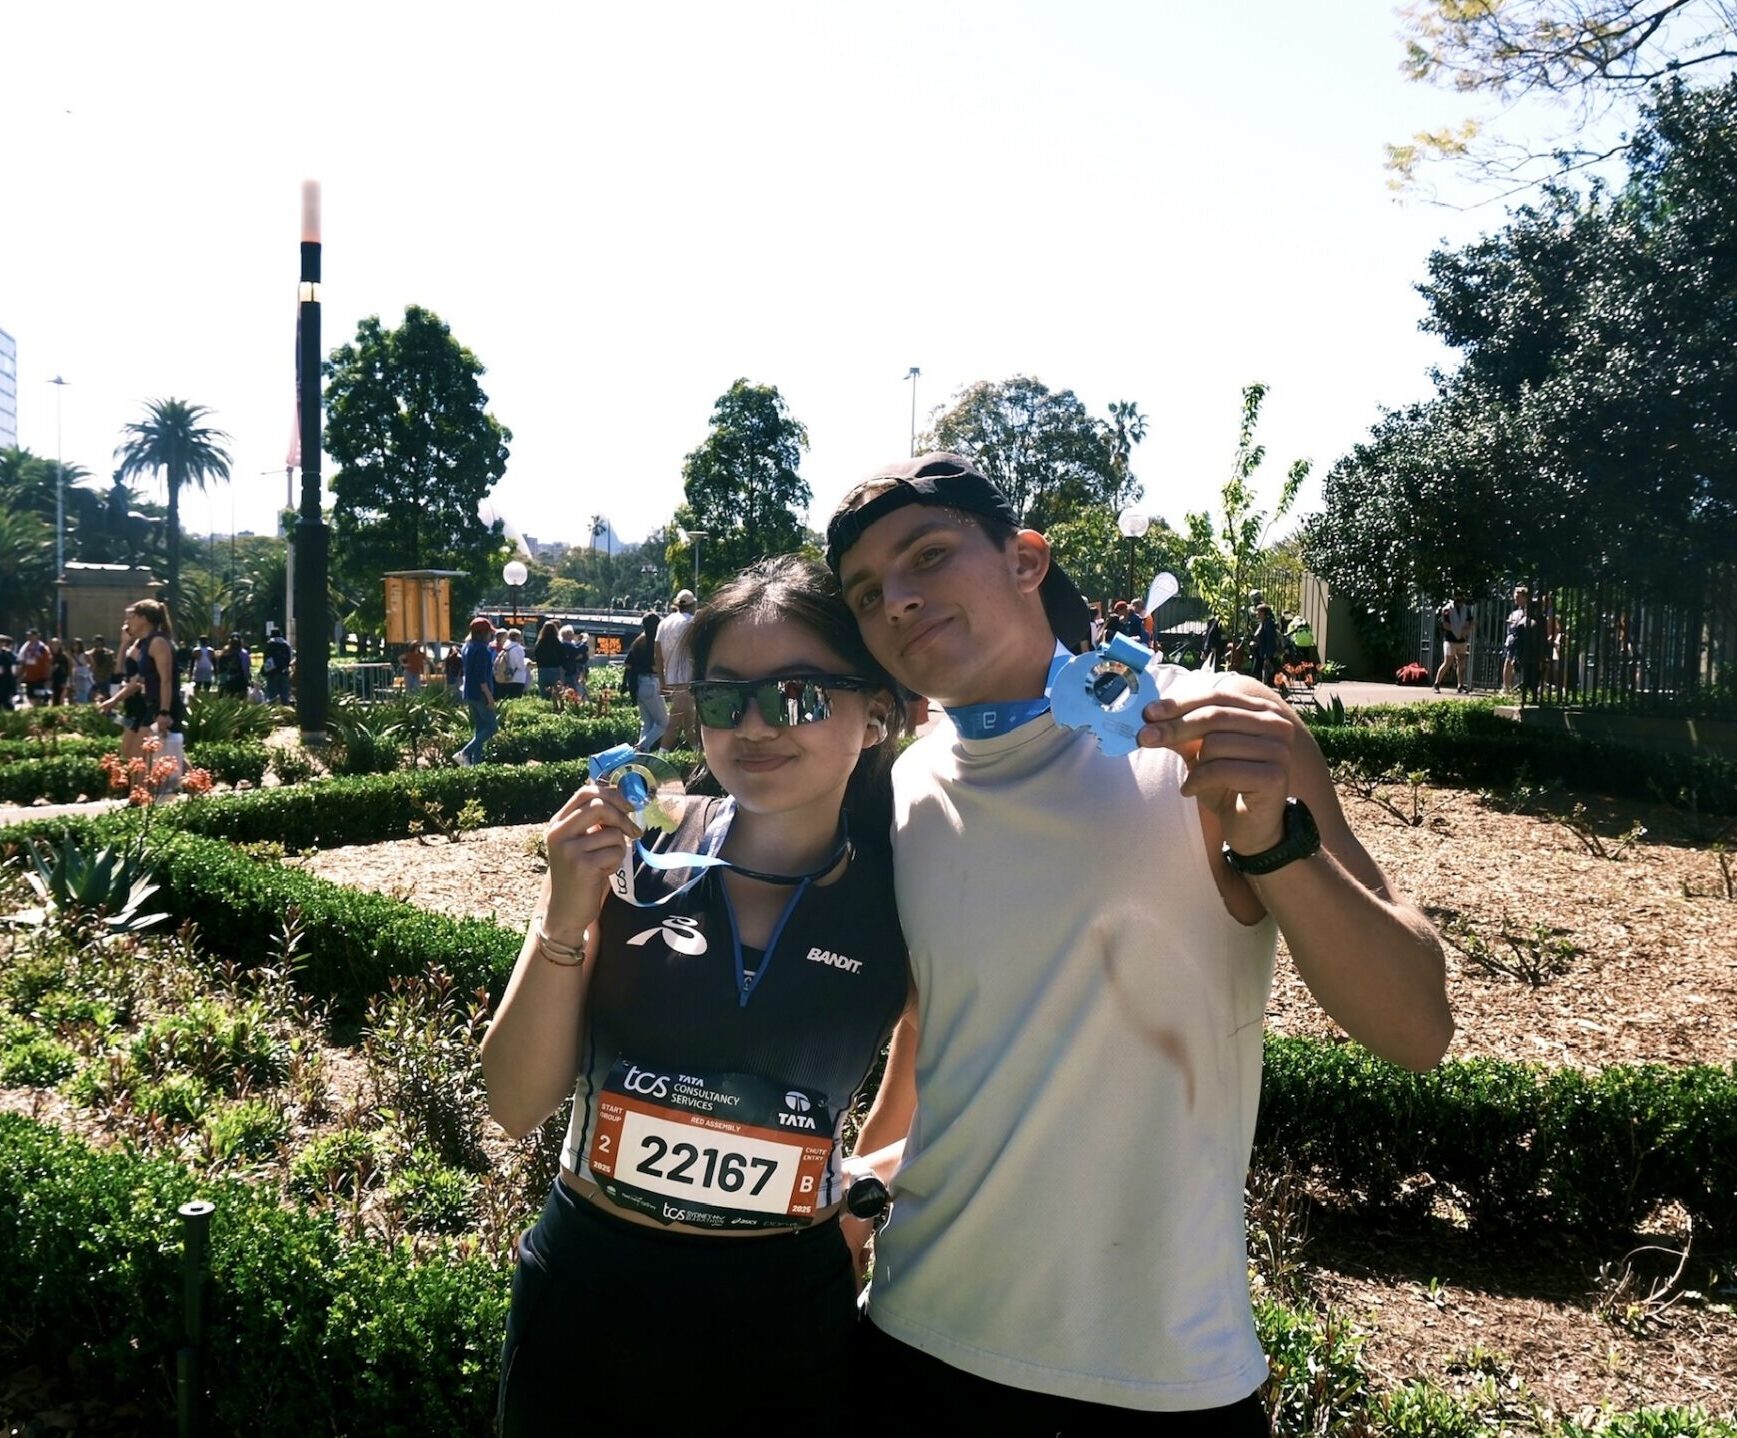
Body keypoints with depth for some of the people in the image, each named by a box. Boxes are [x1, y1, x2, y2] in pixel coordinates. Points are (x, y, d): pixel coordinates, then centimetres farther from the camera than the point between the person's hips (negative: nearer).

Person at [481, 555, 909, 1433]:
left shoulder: (906, 899, -10)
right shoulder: (629, 850, -10)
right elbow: (516, 1105, -8)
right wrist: (565, 922, -19)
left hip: (784, 1325, 0)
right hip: (582, 1297, 1)